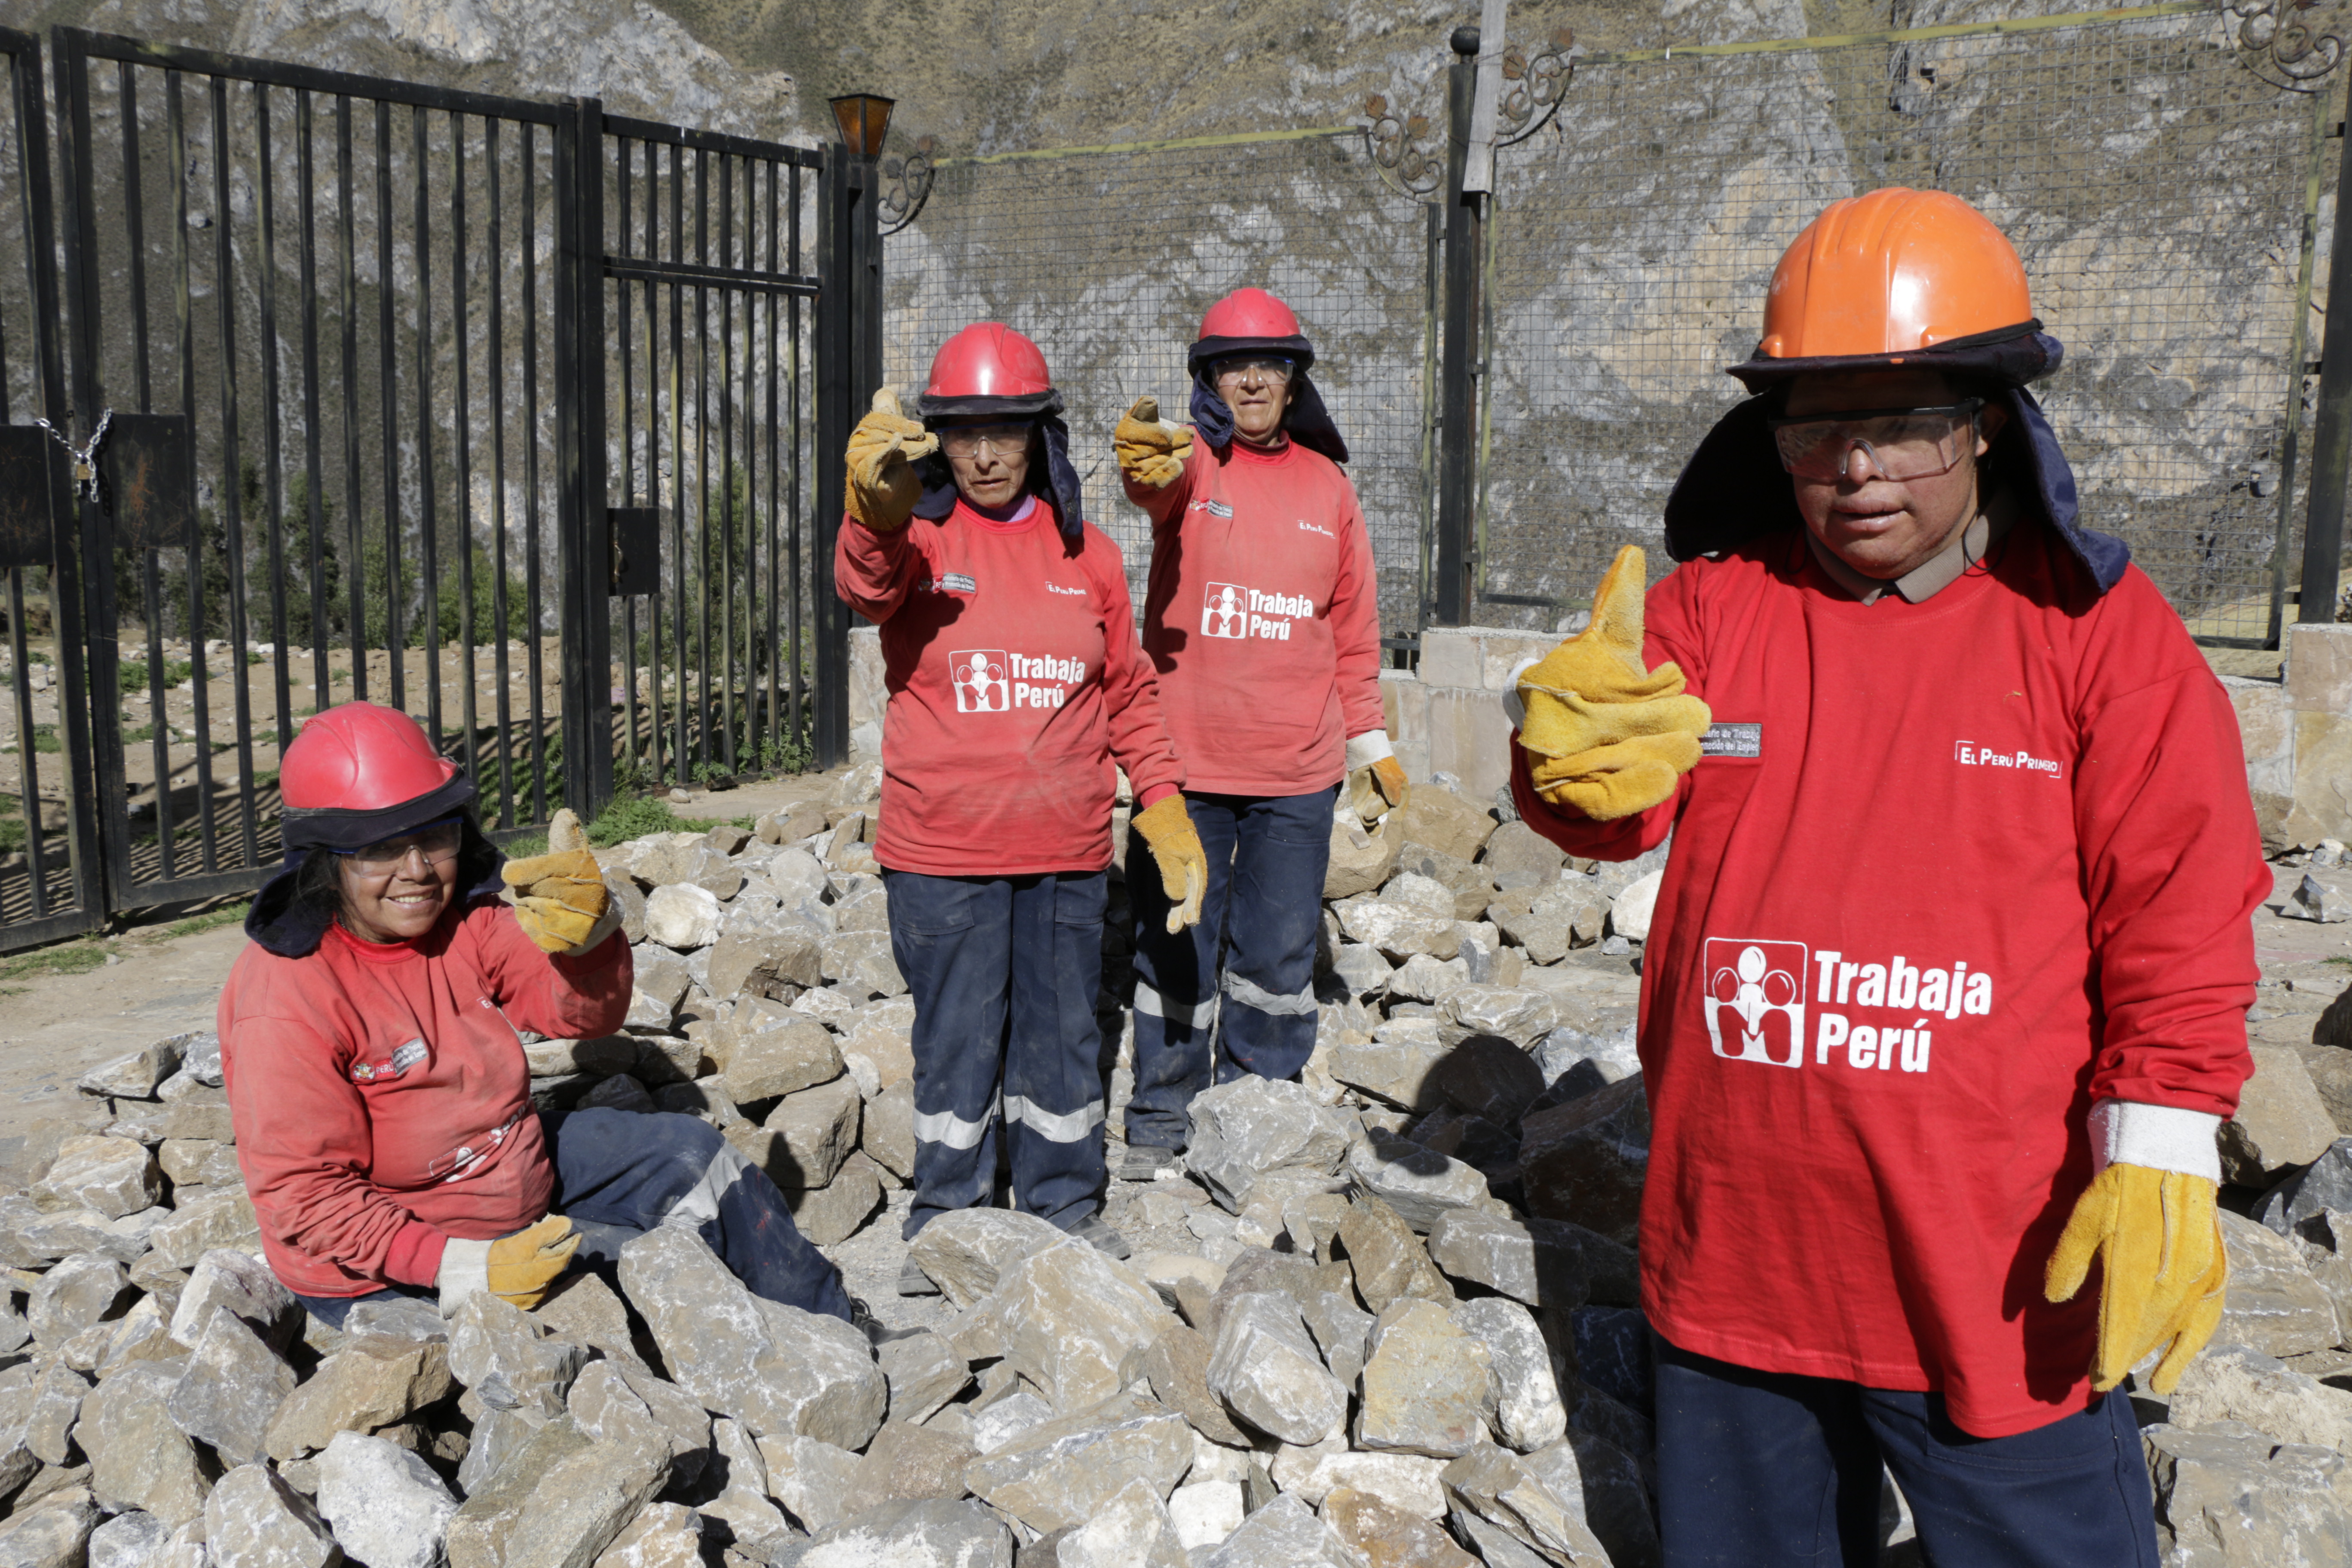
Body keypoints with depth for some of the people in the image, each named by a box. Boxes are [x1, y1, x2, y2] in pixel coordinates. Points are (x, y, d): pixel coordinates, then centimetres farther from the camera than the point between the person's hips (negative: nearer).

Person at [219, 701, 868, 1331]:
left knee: (694, 1154, 7)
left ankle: (831, 1321, 27)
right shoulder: (287, 1000, -27)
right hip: (384, 1270, -7)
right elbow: (304, 1198, -26)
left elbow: (585, 1011, -4)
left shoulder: (463, 920, -7)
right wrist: (470, 1266, -32)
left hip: (517, 1172, 8)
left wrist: (586, 928, -28)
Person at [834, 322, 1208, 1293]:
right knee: (955, 1038, 7)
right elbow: (867, 585, -29)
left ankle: (1065, 1205, 32)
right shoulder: (916, 536, -3)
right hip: (941, 854, -3)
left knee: (1062, 1032, 14)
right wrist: (877, 512, -50)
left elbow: (1127, 694, 13)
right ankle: (946, 1221, 24)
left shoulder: (1086, 553, 7)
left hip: (1069, 851, 3)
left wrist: (1163, 800, 5)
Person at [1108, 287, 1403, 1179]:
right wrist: (1148, 462, -51)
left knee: (1278, 956, 10)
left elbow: (1354, 626, 14)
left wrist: (1370, 741, 15)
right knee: (1176, 950, 7)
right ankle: (1160, 1126, 23)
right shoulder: (1190, 461, 0)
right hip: (1185, 763, -2)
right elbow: (1157, 485, -27)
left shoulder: (1326, 484, 9)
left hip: (1298, 773, 3)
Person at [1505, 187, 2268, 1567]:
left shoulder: (2098, 626, -5)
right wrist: (1583, 766, -37)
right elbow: (1619, 811, -13)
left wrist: (2158, 1157, -12)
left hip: (1994, 1276, -3)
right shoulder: (1714, 601, 1)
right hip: (1731, 1251, 3)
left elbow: (2178, 917, -5)